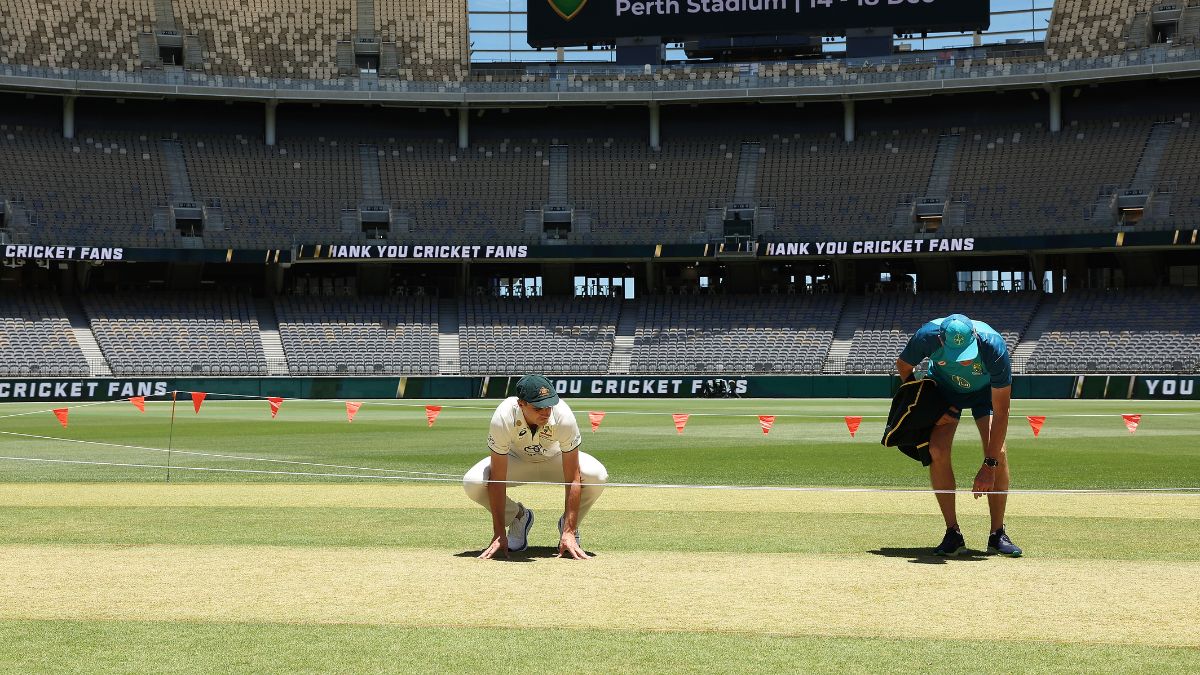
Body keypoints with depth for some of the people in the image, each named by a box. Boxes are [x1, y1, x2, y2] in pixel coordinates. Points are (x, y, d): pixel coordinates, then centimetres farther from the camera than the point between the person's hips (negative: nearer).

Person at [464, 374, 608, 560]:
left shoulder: (563, 417, -36)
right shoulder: (503, 419, -36)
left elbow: (573, 479, -32)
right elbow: (497, 480, -31)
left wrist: (569, 533, -37)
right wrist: (499, 535, -32)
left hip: (555, 458, 0)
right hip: (516, 459, 0)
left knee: (597, 476, -31)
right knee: (472, 483, -27)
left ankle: (568, 527, 0)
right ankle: (518, 516, 3)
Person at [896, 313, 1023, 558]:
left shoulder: (994, 347, -40)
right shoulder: (927, 337, -36)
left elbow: (1001, 412, -35)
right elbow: (903, 366, -11)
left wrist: (989, 465, -37)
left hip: (986, 391, -1)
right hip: (944, 390, 1)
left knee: (998, 453, -19)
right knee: (937, 451, -18)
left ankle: (997, 535, -8)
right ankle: (953, 534, -9)